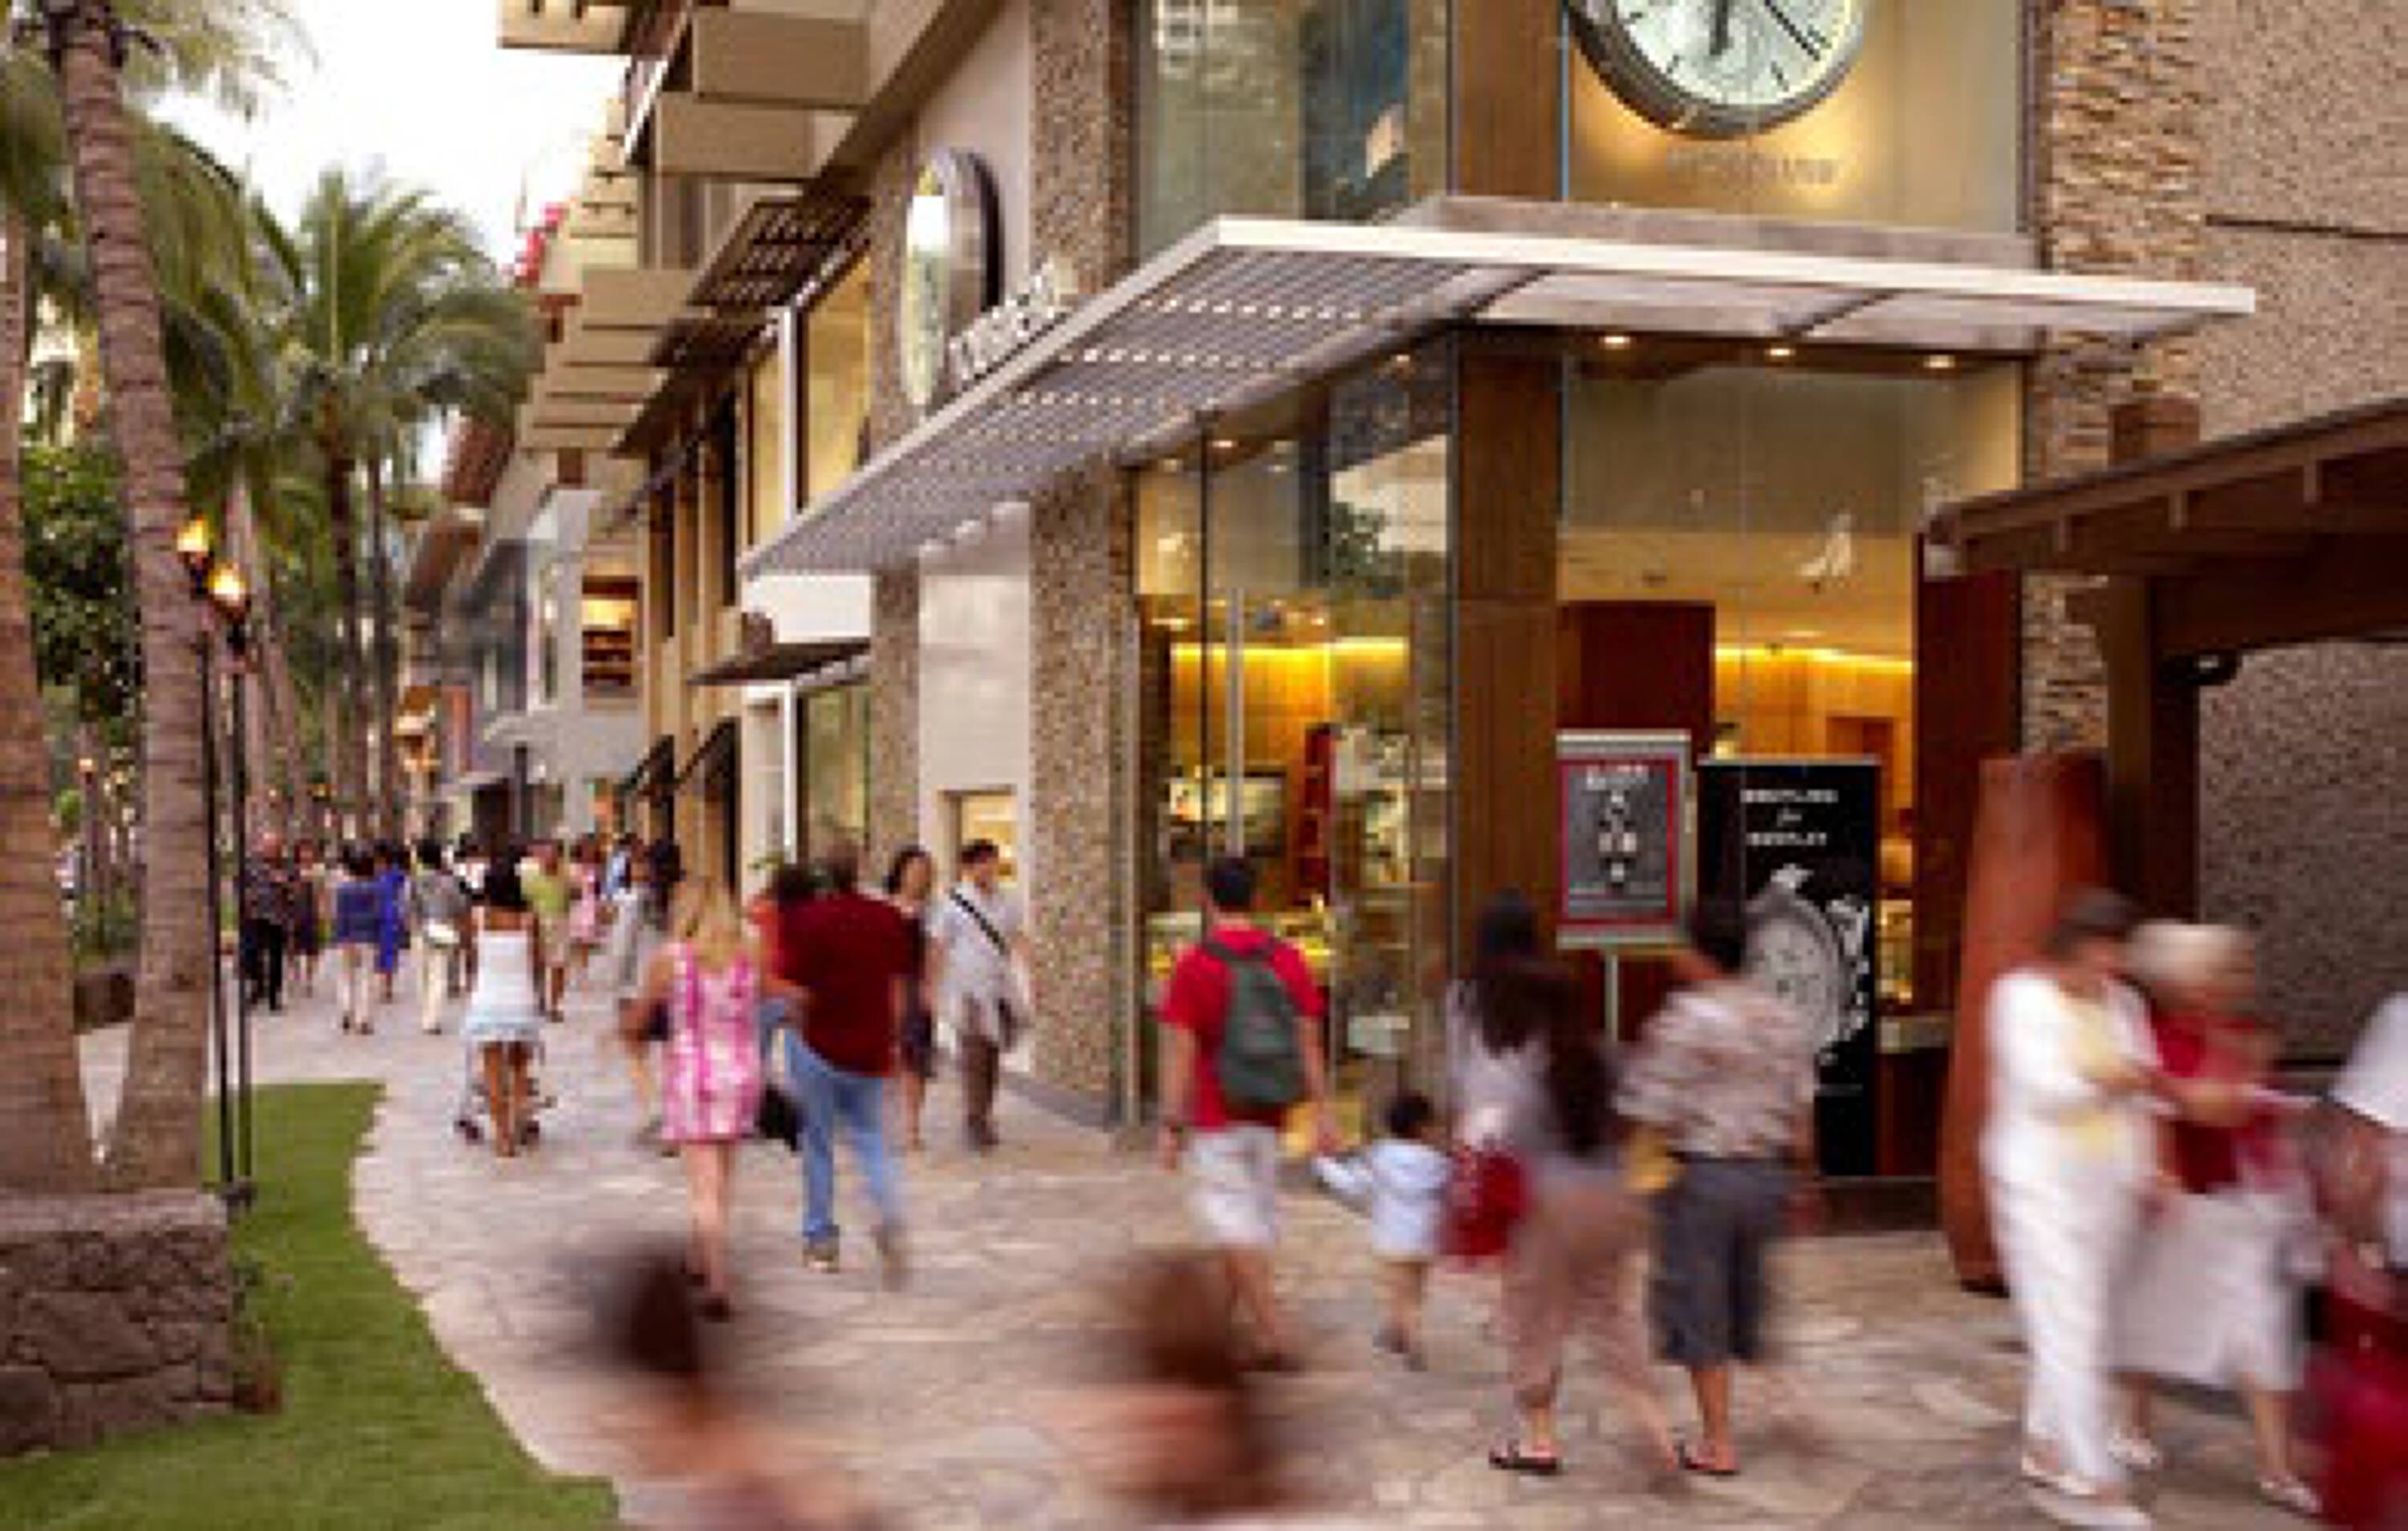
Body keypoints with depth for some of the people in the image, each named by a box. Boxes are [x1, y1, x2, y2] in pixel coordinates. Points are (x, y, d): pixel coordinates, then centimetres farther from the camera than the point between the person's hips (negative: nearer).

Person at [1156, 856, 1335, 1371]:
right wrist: (1321, 1111, 4)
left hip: (1215, 1120, -5)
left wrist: (1171, 1125, -9)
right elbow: (1309, 1042, 1)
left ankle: (1276, 1337, -9)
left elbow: (1180, 1053, -12)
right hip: (1268, 1115, 5)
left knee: (1235, 1224, -2)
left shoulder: (1194, 965, -11)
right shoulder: (1287, 959, 2)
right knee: (1258, 1216, 17)